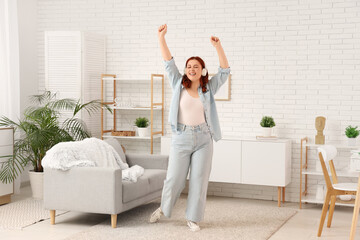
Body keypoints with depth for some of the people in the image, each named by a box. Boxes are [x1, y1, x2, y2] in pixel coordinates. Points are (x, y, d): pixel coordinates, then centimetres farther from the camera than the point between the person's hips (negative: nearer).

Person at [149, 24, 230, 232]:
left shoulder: (209, 88, 4)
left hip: (203, 139, 1)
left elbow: (225, 71, -4)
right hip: (181, 138, 0)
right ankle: (164, 208, 30)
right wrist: (161, 38, -8)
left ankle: (193, 218, 17)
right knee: (174, 178, 4)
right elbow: (169, 62, -1)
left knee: (199, 180, 4)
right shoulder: (179, 85, 4)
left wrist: (218, 47, -15)